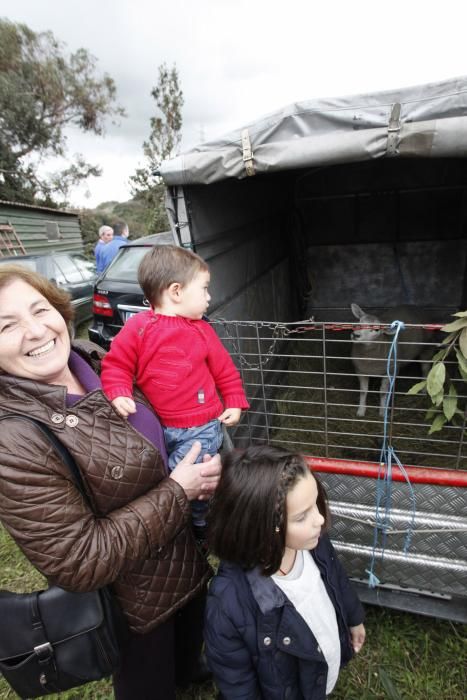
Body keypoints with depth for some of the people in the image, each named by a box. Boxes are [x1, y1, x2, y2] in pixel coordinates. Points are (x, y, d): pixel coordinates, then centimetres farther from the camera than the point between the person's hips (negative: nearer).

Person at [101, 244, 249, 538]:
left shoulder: (201, 330, -2)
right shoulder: (138, 326, -8)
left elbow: (224, 369, 6)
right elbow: (116, 365, -4)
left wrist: (234, 403, 2)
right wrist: (119, 395, -19)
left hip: (201, 427, -1)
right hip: (158, 425, 1)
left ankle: (202, 526, 22)